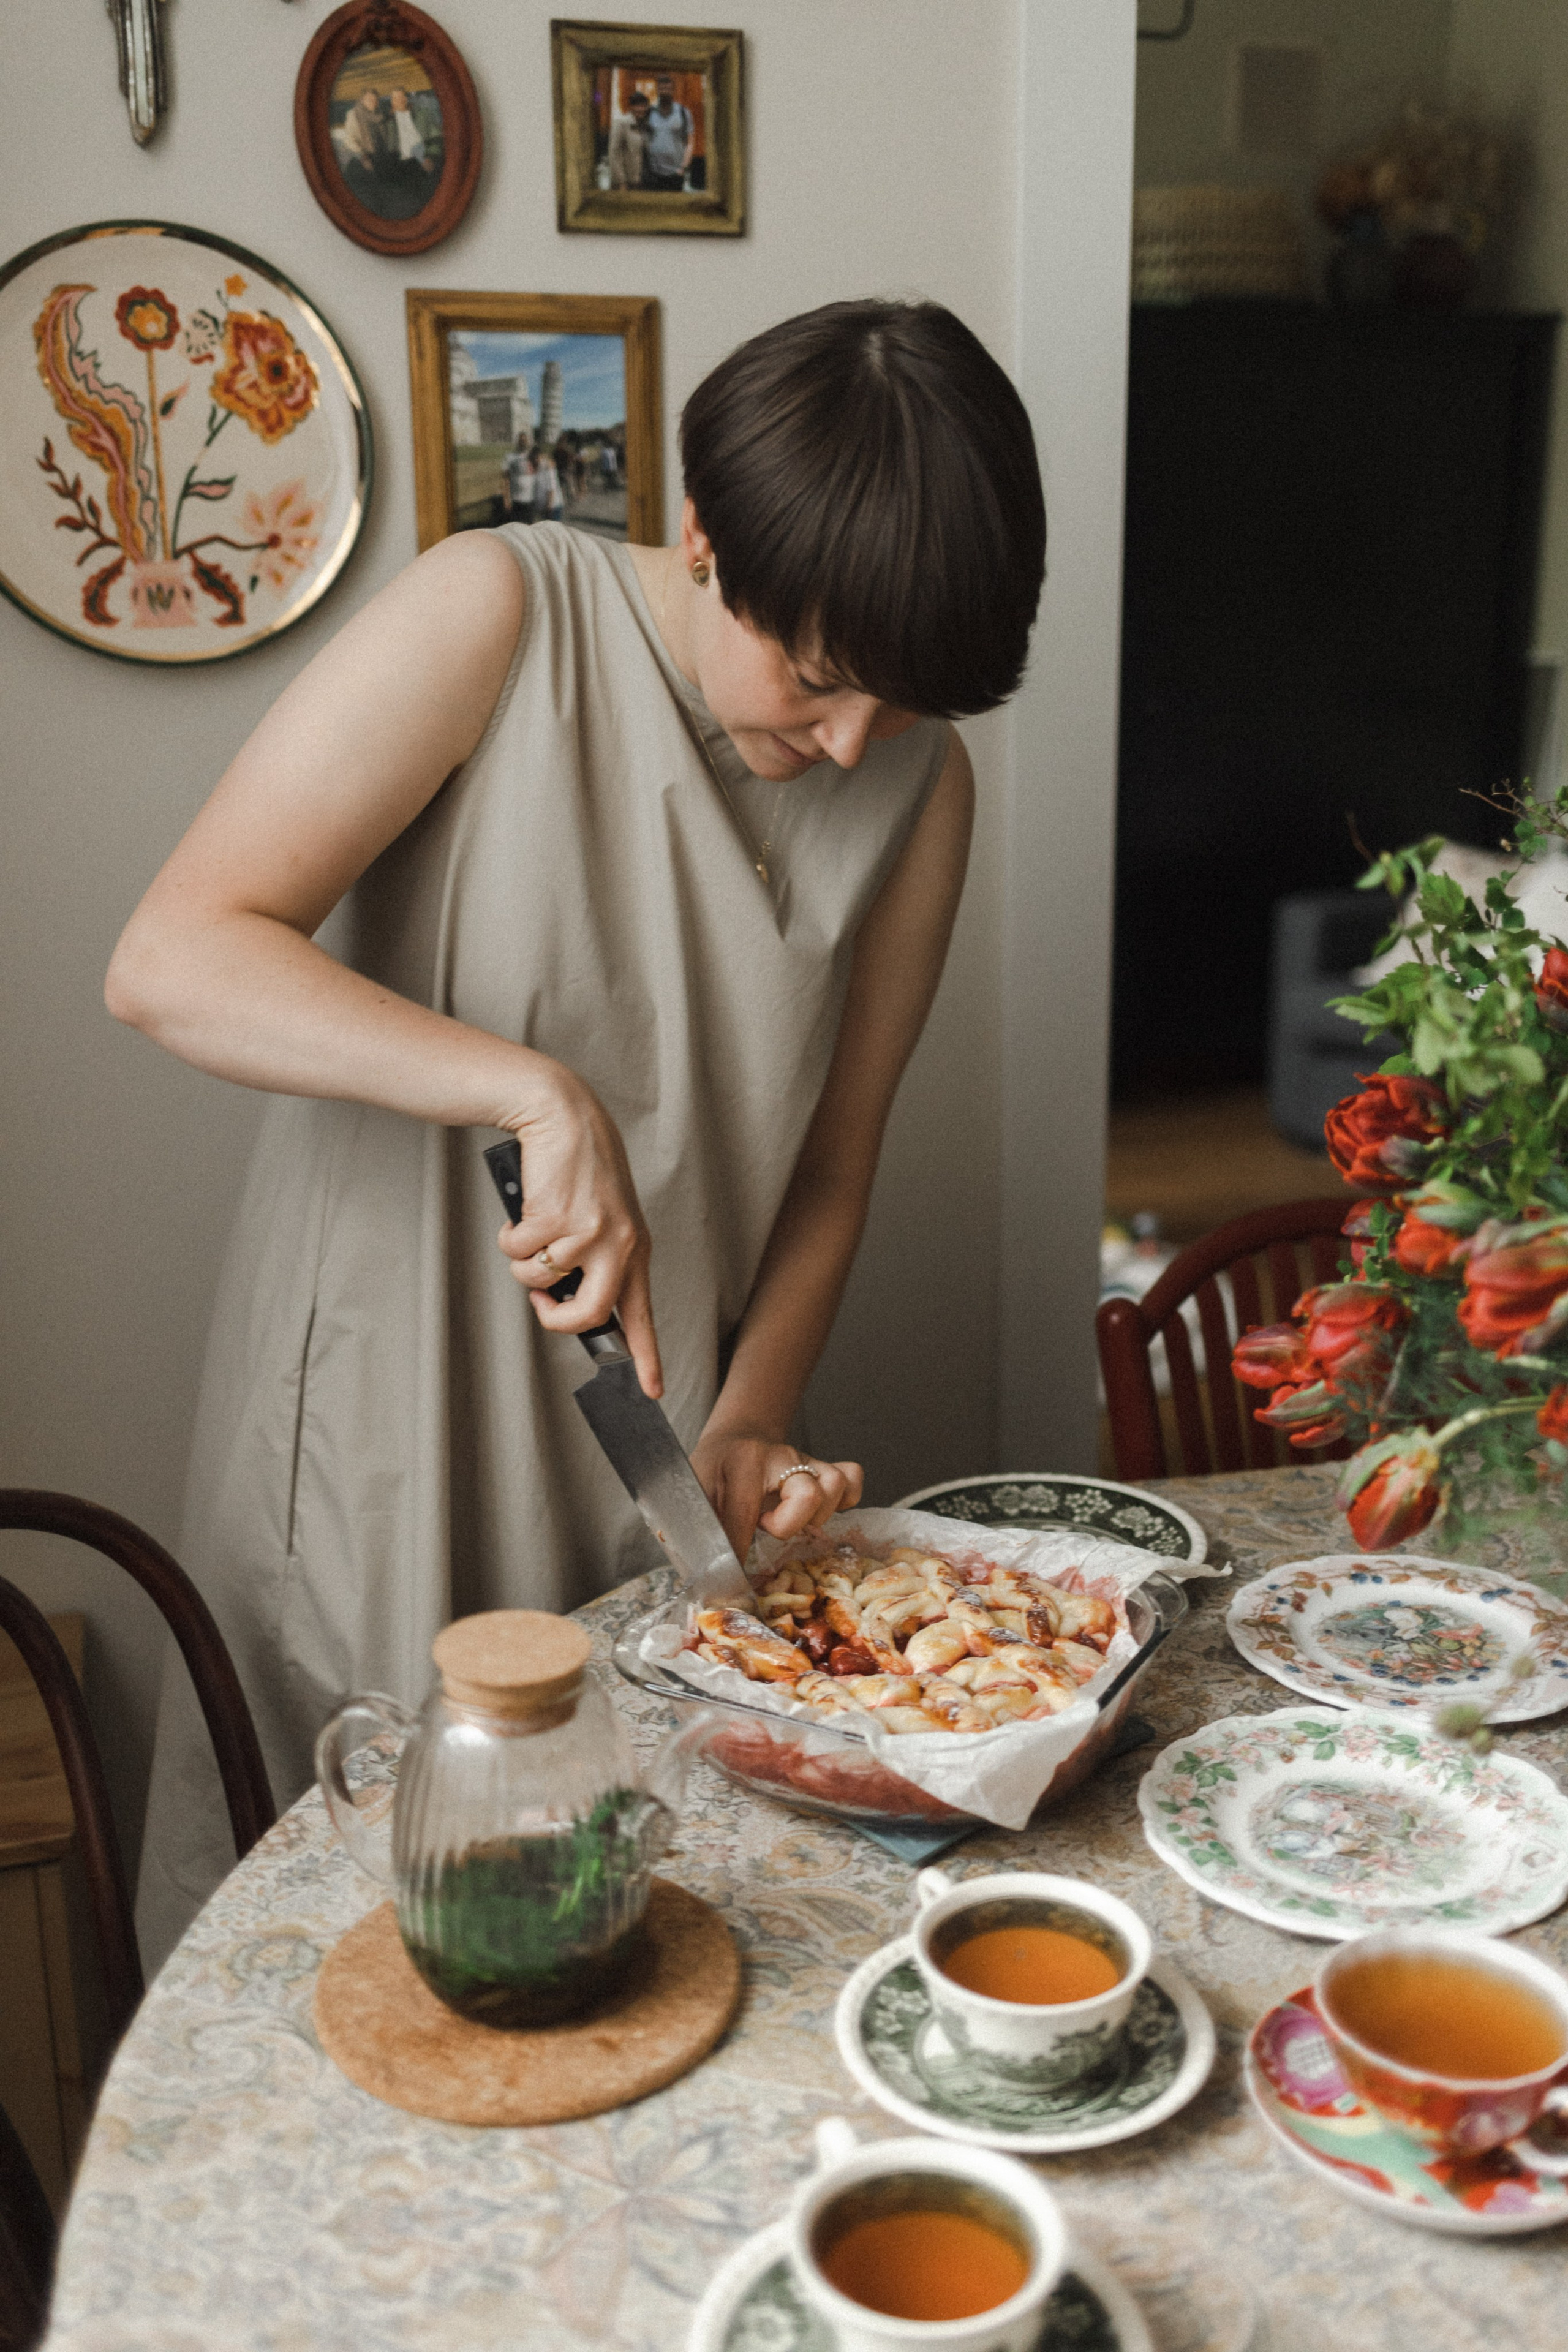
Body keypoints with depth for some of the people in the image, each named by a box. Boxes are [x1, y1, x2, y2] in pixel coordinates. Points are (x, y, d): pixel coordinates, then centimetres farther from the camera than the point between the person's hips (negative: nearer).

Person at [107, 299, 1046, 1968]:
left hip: (649, 1445, 4)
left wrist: (746, 1427, -10)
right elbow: (169, 962, -22)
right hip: (380, 1433, -3)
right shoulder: (496, 620, -14)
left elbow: (828, 1170, 4)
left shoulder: (917, 786, -2)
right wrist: (540, 1089, -31)